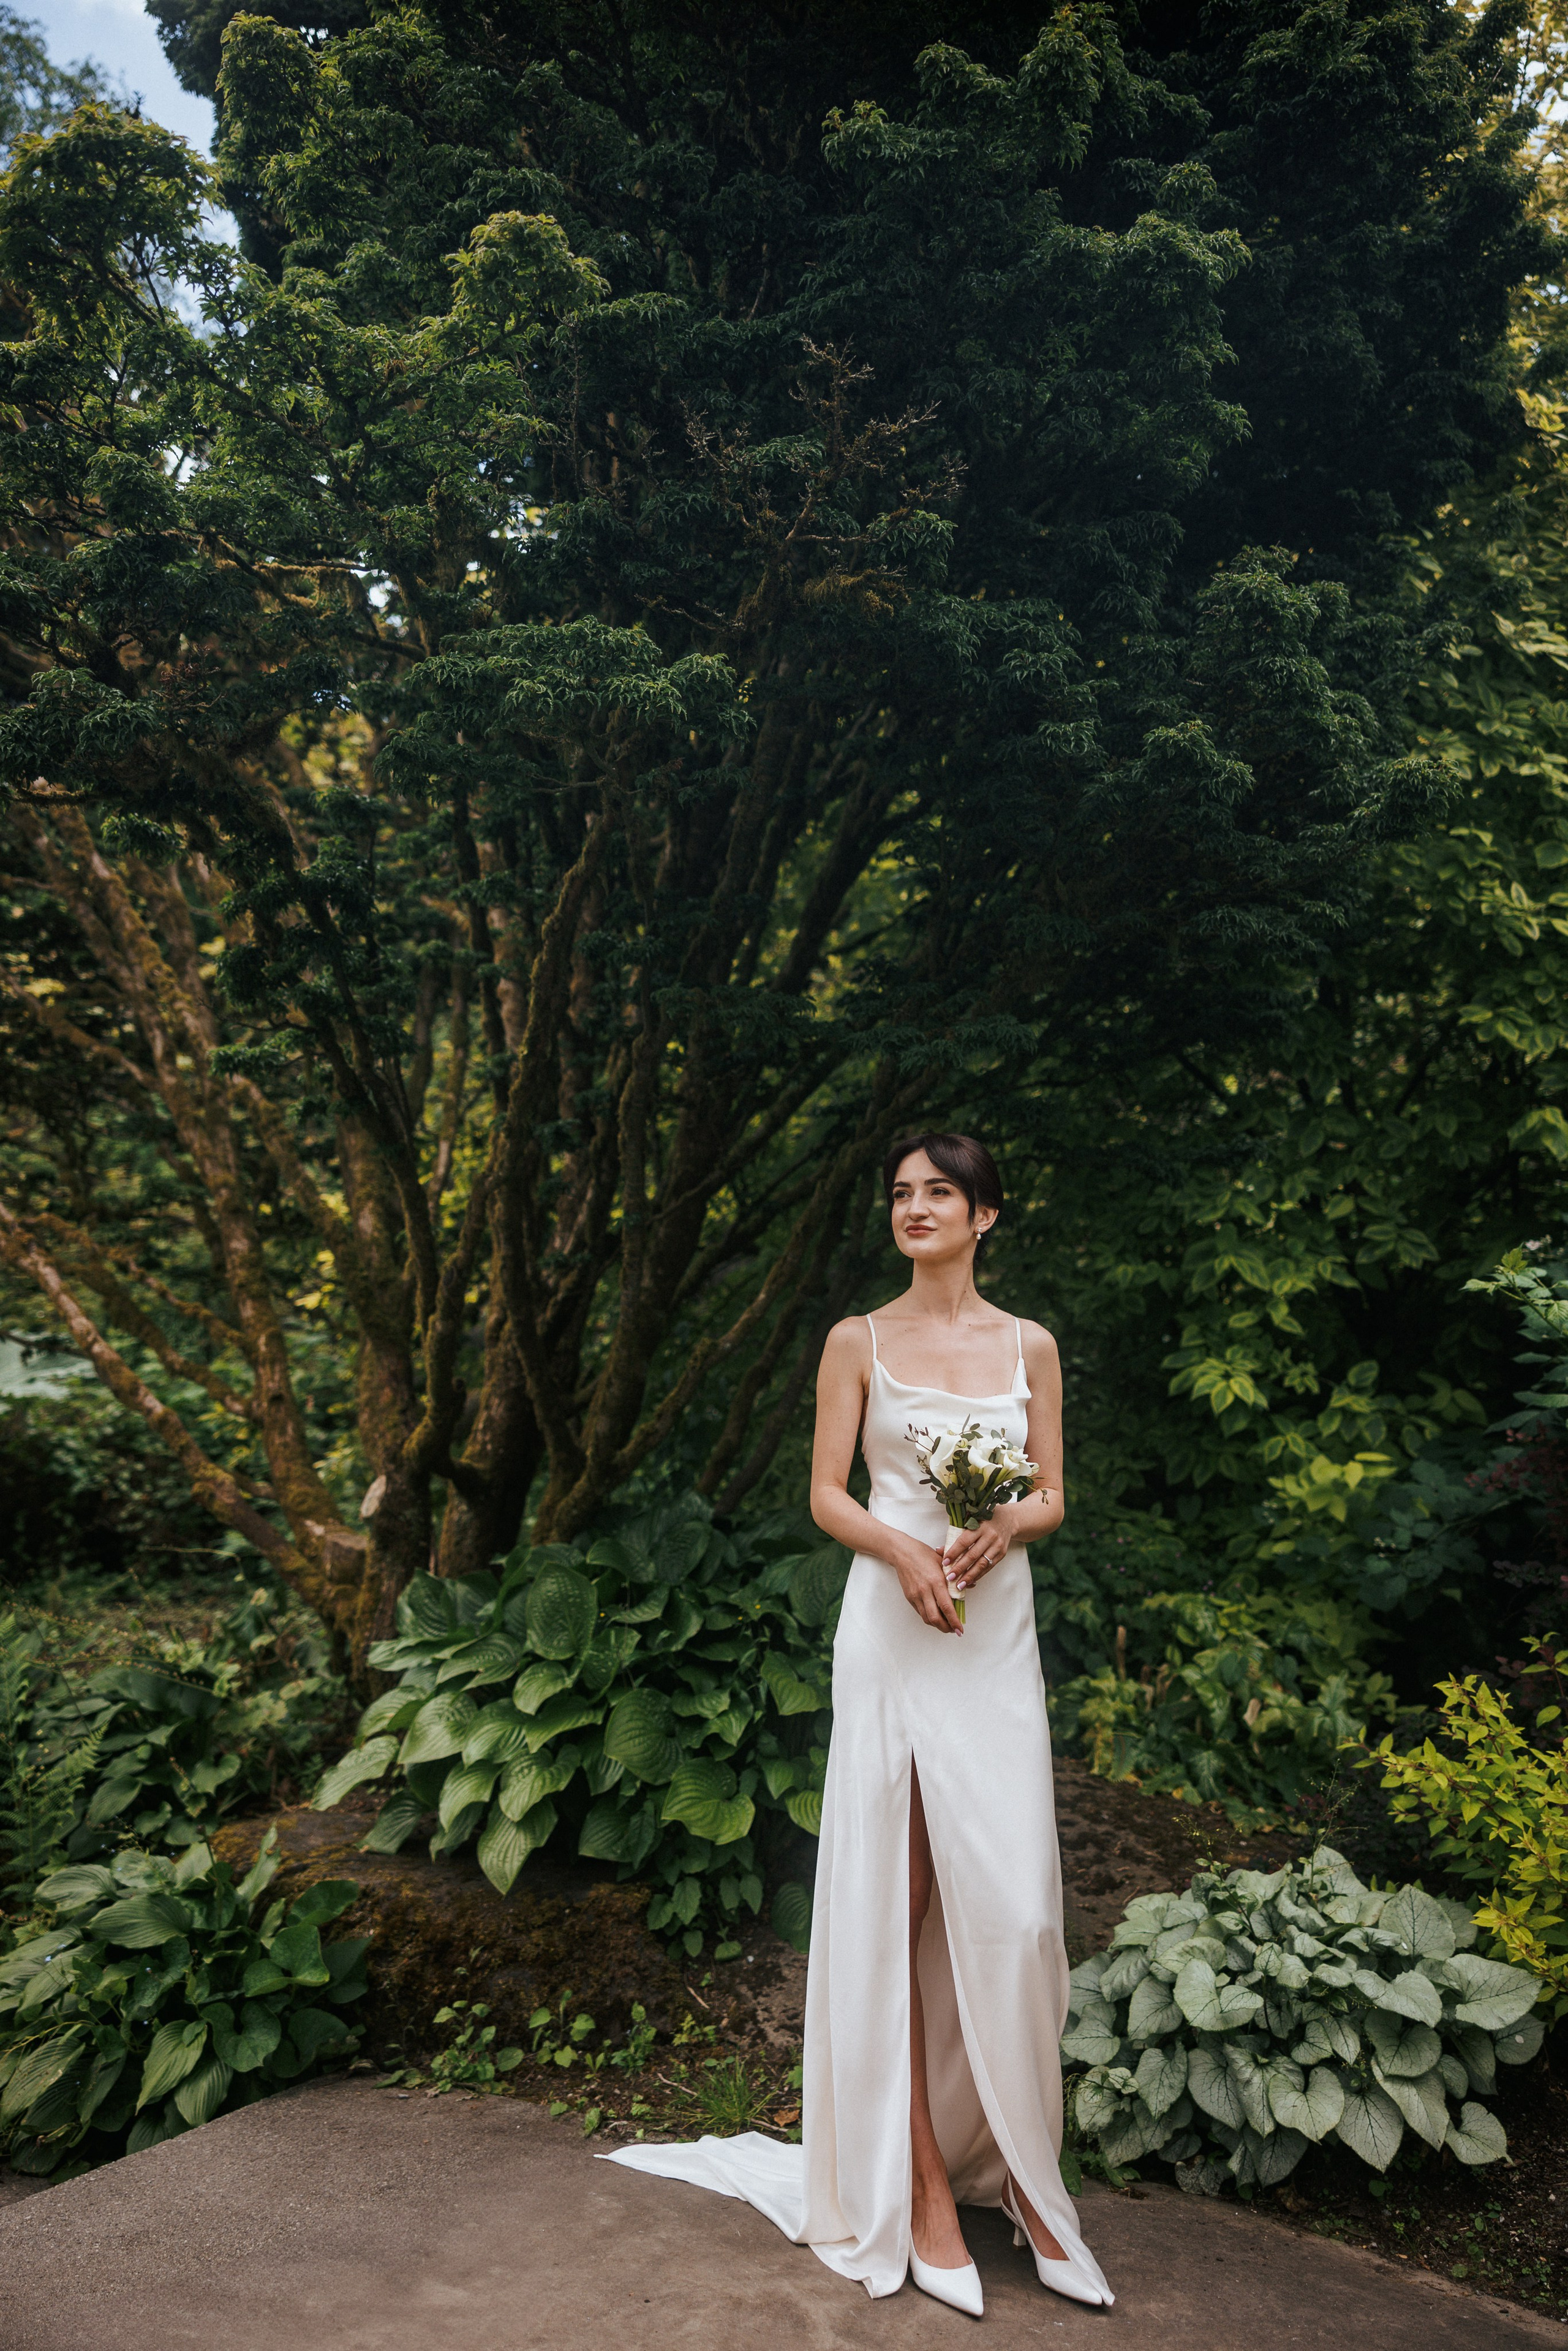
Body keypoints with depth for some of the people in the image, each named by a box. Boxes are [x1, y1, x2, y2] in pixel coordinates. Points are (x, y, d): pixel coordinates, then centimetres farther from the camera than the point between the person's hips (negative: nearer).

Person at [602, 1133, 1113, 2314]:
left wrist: (1002, 1528, -13)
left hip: (997, 1631, 2)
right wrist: (902, 1550, -16)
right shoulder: (859, 1342, 3)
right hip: (892, 1631, -1)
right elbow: (826, 1492, 1)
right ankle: (922, 2181, 16)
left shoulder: (1031, 1345, 8)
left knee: (1012, 1904, 0)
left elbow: (1052, 1495, 8)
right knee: (894, 1903, 3)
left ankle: (1024, 2172, 19)